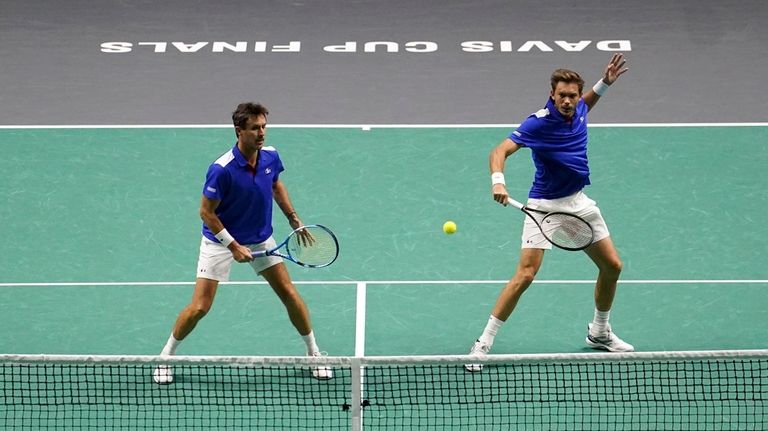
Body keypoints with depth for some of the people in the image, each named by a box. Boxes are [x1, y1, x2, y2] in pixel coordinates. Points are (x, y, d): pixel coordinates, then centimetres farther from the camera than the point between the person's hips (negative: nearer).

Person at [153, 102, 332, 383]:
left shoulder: (271, 156, -11)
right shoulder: (222, 170, -30)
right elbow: (206, 212, -21)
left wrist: (294, 220, 10)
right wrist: (233, 246, -23)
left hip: (261, 239, 5)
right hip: (220, 241, -5)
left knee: (289, 294, 3)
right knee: (199, 307, -6)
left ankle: (313, 353, 21)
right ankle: (167, 355, 16)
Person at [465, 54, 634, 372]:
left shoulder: (578, 110, -2)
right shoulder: (539, 122, -23)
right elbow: (500, 150, -30)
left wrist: (604, 83, 11)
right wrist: (498, 181, -49)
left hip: (578, 202, 7)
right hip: (545, 205, -7)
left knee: (612, 266, 11)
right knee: (525, 275, -18)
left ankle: (599, 333, 34)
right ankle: (483, 344, -11)